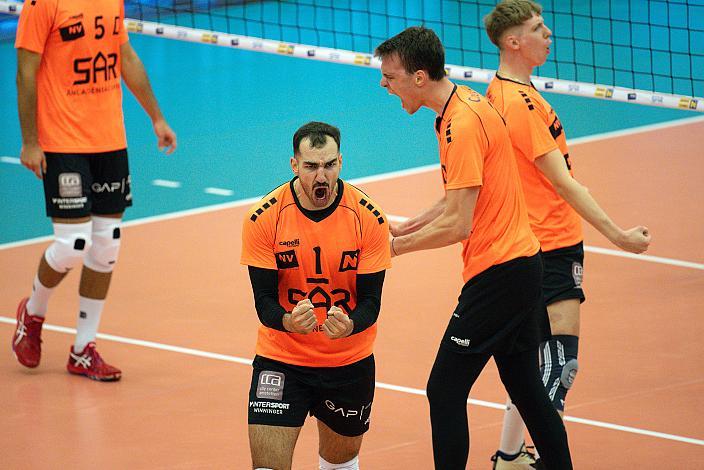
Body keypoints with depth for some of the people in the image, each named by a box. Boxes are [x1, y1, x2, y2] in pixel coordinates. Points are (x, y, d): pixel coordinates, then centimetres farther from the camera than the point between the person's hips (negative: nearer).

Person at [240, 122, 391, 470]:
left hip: (350, 361, 1)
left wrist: (349, 326, -34)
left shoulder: (368, 218, -13)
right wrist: (289, 321, -35)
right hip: (281, 359, -1)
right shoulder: (263, 219, -14)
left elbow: (370, 299, -11)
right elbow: (264, 299, -13)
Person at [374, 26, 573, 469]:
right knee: (526, 388, 16)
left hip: (497, 274, -10)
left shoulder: (462, 125, -20)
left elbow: (458, 225, -21)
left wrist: (397, 246, -9)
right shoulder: (468, 101, 9)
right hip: (523, 260, 10)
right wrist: (408, 226, 10)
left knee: (445, 392, -6)